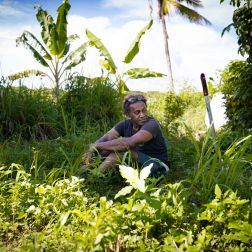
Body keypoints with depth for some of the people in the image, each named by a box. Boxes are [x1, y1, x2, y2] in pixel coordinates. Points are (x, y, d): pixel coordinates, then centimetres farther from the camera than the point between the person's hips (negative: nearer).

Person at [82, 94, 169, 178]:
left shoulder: (152, 124, -22)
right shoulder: (125, 124, -1)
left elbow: (130, 142, -37)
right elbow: (106, 138, -13)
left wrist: (97, 145, -33)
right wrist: (92, 150, -34)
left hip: (157, 168, -6)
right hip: (136, 165, 6)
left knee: (124, 147, -28)